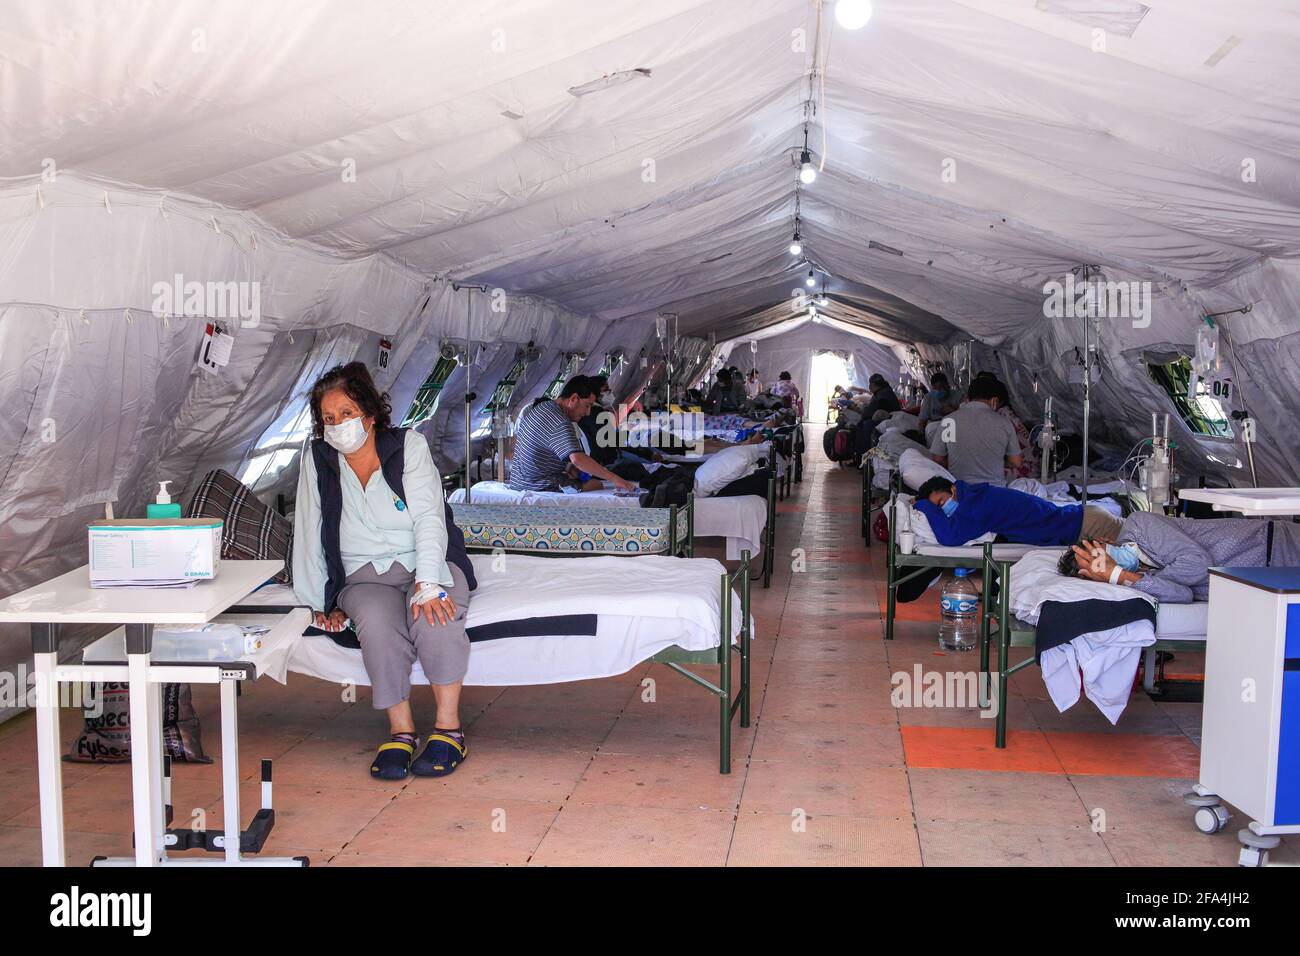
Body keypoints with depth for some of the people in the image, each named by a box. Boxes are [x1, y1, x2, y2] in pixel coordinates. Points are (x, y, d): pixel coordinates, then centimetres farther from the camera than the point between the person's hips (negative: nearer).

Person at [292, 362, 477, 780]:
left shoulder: (409, 445, -3)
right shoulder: (317, 459, 4)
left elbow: (429, 518, -14)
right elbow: (308, 535, 5)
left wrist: (427, 585, -28)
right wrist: (321, 602, -2)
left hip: (426, 564, -1)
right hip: (364, 576, 1)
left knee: (434, 612, -35)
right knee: (377, 619, -34)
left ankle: (448, 727, -25)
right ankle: (400, 731, -26)